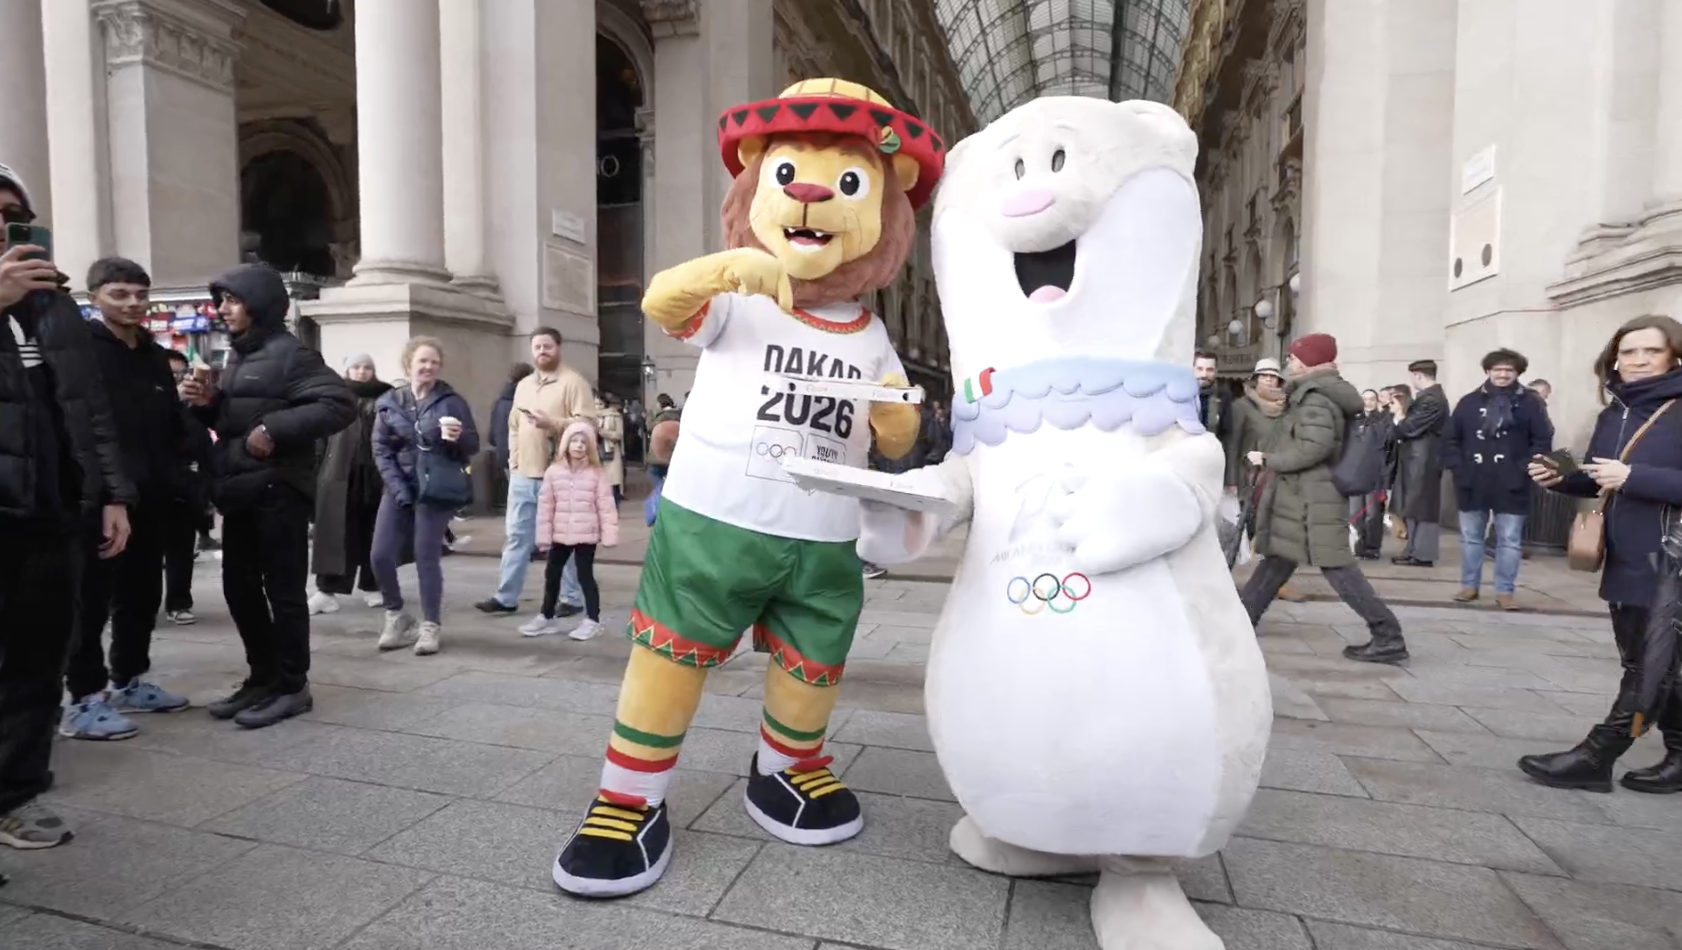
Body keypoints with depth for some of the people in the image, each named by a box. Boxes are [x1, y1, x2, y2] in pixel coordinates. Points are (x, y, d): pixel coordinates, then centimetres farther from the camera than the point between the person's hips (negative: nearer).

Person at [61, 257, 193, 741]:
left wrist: (172, 479, 9)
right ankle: (84, 700, 7)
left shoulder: (155, 356, 15)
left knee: (142, 593, 14)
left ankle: (128, 681, 27)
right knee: (92, 598, -1)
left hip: (148, 498, 7)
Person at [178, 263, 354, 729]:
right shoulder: (237, 357, 18)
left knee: (283, 590, -2)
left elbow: (340, 403, -20)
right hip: (240, 490, 9)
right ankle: (263, 678, 24)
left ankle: (291, 686, 8)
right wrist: (207, 402, 5)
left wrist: (276, 429, -24)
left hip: (277, 490, -9)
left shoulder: (289, 353, -9)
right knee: (239, 588, 12)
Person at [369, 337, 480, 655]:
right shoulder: (390, 403, 6)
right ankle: (396, 615, 22)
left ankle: (429, 626, 9)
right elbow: (381, 450, 2)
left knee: (427, 558, -3)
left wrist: (459, 437, -22)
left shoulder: (451, 402, -1)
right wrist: (399, 488, -8)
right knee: (381, 556, 0)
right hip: (398, 489, 3)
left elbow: (473, 447, 1)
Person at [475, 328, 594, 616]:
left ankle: (571, 599, 10)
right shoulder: (523, 386, 18)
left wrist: (553, 423, -23)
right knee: (516, 536, 10)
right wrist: (514, 461, 10)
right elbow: (514, 427, 20)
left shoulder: (573, 383, -5)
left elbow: (587, 424, -14)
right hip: (523, 475, 7)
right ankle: (506, 597, 16)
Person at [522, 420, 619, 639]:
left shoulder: (597, 473, -6)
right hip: (561, 535, 4)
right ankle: (547, 616, 31)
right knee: (551, 574, 15)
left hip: (586, 535, -4)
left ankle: (592, 619, 11)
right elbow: (546, 505, 3)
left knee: (585, 575, -1)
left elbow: (606, 505, -7)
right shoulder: (554, 471, 2)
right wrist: (544, 534, 1)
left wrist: (609, 535, -11)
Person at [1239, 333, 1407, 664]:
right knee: (1276, 559, 15)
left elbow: (1314, 447, -26)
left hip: (1313, 501, -11)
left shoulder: (1315, 398, -15)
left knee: (1338, 568, -7)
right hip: (1305, 498, 11)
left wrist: (1268, 459, -16)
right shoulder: (1313, 395, 14)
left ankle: (1388, 637, -2)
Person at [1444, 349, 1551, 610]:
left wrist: (1524, 469, -11)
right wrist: (1457, 468, -5)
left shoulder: (1530, 403, 0)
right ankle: (1469, 585, 23)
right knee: (1470, 538, 11)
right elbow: (1450, 438, 4)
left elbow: (1543, 441, -2)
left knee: (1509, 541, 5)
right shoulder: (1470, 401, 4)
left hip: (1511, 485, -1)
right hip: (1472, 483, 2)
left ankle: (1505, 591, 14)